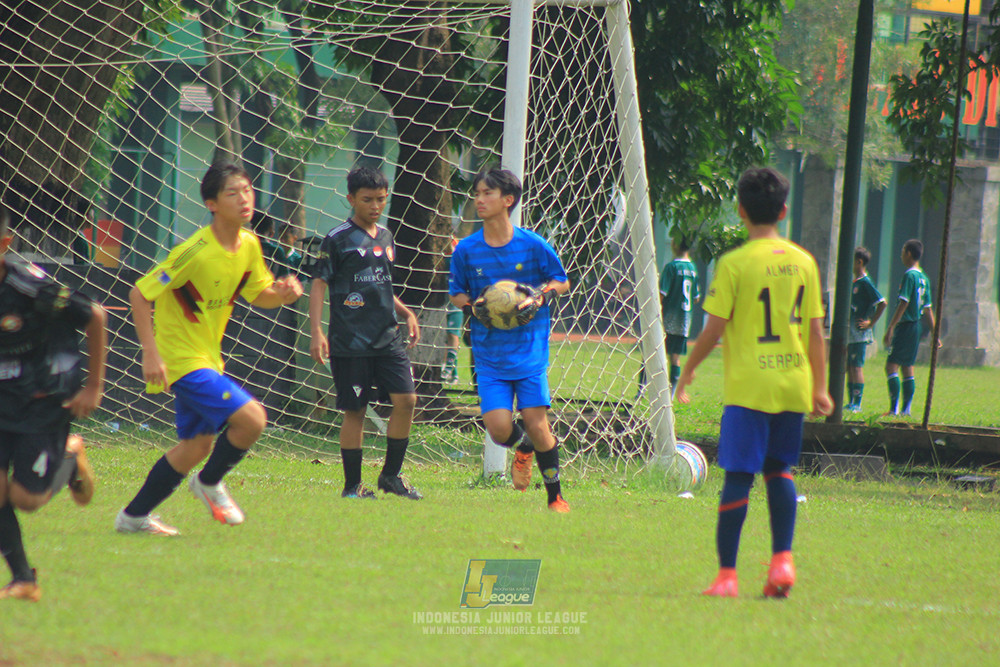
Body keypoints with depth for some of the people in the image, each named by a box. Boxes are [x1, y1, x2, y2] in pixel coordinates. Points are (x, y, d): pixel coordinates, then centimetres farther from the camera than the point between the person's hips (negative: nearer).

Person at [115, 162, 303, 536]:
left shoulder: (249, 245, 0)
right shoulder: (196, 251, -22)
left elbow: (258, 295, 15)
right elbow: (140, 294, -20)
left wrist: (282, 294, -9)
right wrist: (151, 354, -24)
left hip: (207, 357, 8)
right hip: (180, 357, -8)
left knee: (196, 445, 12)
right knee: (251, 417, -17)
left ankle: (134, 516, 22)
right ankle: (210, 483, 7)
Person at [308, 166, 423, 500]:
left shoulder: (385, 237, 15)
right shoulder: (338, 240, -5)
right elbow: (319, 285, -7)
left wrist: (406, 313, 15)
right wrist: (317, 332, -16)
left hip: (388, 338, 6)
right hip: (350, 343, -6)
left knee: (406, 400, -4)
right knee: (355, 411, -2)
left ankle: (391, 474, 11)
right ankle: (352, 485, 8)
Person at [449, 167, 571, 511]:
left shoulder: (533, 245, -3)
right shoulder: (466, 250, 1)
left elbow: (561, 282, 9)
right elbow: (456, 293, 14)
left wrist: (540, 297, -11)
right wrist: (472, 305, -8)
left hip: (530, 350, -1)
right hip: (489, 353, 1)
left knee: (536, 424, -8)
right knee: (499, 428, -11)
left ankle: (556, 497, 11)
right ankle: (523, 449, 26)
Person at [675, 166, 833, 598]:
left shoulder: (735, 264, -8)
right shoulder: (803, 262, 5)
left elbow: (713, 329, -8)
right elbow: (815, 332, 8)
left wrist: (688, 371, 7)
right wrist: (820, 387, 17)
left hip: (748, 384, -4)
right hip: (793, 384, 4)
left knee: (738, 476, -3)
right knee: (779, 470, 18)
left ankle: (726, 574, -4)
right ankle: (782, 559, 6)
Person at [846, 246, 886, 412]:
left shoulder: (865, 283, -12)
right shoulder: (854, 282, 15)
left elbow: (882, 303, -18)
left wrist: (870, 323, -15)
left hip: (859, 334, -9)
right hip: (849, 334, 9)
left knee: (856, 367, -8)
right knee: (849, 367, 10)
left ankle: (857, 404, -8)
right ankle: (851, 403, 15)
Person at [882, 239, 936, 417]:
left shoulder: (909, 275, -13)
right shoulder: (924, 278, 13)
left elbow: (903, 303, -19)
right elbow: (928, 309, 17)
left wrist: (890, 328, -20)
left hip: (905, 326, -9)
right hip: (916, 327, 9)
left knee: (891, 366, -9)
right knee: (907, 368, 12)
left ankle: (894, 408, -16)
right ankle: (906, 409, 11)